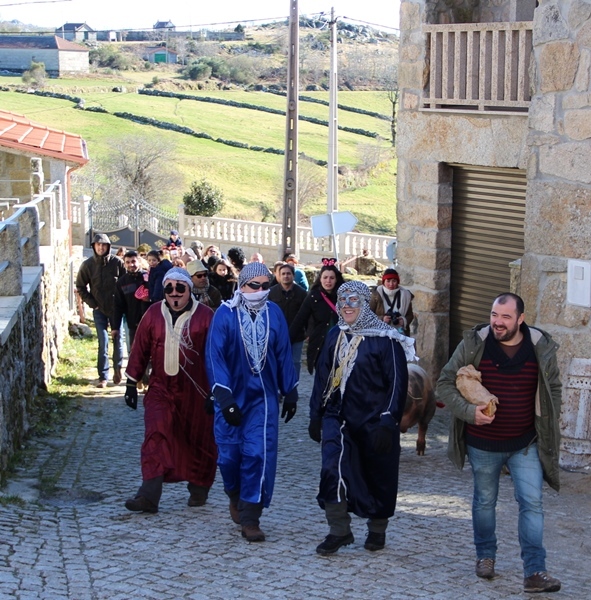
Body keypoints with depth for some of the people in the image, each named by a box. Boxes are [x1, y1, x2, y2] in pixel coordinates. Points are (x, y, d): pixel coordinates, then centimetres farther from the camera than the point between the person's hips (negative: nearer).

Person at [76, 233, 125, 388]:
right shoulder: (88, 264, -1)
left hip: (116, 307, 0)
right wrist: (91, 303, 0)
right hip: (99, 309, 0)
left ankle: (117, 369, 28)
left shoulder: (117, 262, -5)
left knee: (117, 339, 8)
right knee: (103, 343, -3)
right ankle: (103, 377, 0)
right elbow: (80, 286, 8)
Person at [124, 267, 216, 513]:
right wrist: (131, 382, 10)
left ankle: (199, 489, 29)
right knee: (156, 438, -10)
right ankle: (149, 495, -15)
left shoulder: (204, 316, -5)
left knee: (199, 442, 9)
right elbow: (140, 350, 9)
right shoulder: (153, 314, 3)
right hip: (161, 389, 2)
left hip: (196, 392, -2)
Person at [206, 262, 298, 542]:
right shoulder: (225, 314, -9)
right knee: (229, 453, 7)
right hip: (232, 396, -1)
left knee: (259, 454, -8)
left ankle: (250, 519, -1)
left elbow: (283, 354, 7)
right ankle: (235, 496, 38)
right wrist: (224, 398, -18)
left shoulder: (274, 313, -1)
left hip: (264, 396, 1)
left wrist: (290, 392, 12)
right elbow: (215, 357, -12)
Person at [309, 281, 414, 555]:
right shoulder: (335, 336, 7)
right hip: (339, 417, 3)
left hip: (373, 421, -3)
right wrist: (316, 416, 11)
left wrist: (388, 423, -17)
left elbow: (398, 383, -11)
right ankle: (339, 530, -3)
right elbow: (322, 377, 13)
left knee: (378, 477, 8)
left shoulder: (385, 339, -10)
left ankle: (377, 530, 29)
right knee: (333, 469, -15)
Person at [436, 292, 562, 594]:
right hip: (483, 443, 0)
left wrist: (548, 428, 4)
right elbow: (445, 382, -4)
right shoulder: (474, 343, -11)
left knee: (532, 502, -7)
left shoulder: (541, 347, -7)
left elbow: (553, 388, 8)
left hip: (526, 444, 0)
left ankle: (534, 571, -5)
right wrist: (468, 411, -19)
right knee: (484, 501, 14)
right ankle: (485, 556, 34)